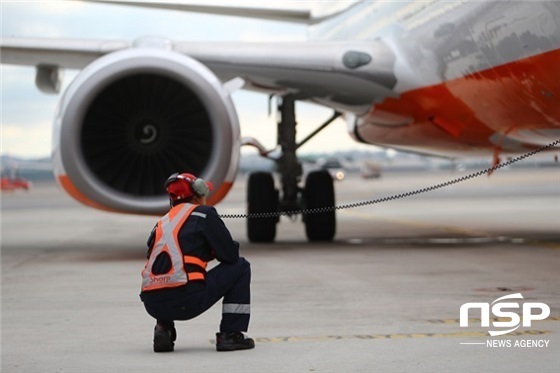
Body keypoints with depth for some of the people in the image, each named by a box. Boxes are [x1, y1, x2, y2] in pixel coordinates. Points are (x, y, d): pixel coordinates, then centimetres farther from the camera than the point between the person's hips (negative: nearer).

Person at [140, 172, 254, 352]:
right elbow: (230, 255, 4)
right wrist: (211, 250, 27)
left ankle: (163, 329, 16)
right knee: (240, 267, 13)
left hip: (152, 305, 6)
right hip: (185, 301, -6)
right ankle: (230, 334, 7)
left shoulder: (163, 222, 24)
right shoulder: (203, 213, 7)